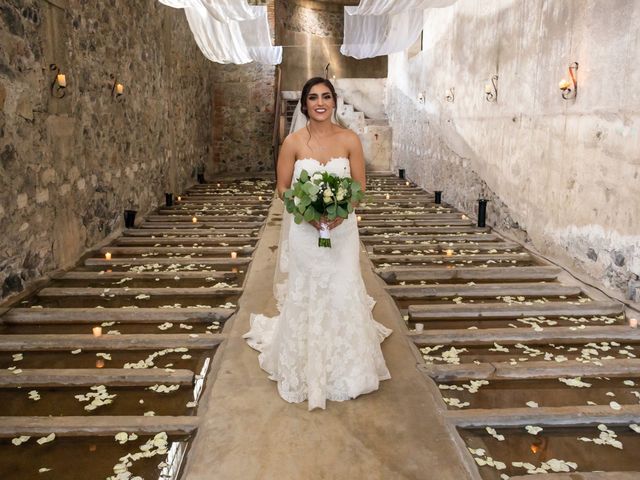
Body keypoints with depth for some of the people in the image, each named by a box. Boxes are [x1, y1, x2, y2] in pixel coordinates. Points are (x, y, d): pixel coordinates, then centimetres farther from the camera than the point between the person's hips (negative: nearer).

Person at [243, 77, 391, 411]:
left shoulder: (349, 140, -1)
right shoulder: (293, 142, -3)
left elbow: (360, 186, 2)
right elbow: (283, 189, 0)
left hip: (342, 229, 1)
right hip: (304, 231, -1)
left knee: (343, 293, 4)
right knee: (305, 295, 8)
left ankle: (345, 368, 25)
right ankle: (306, 369, 27)